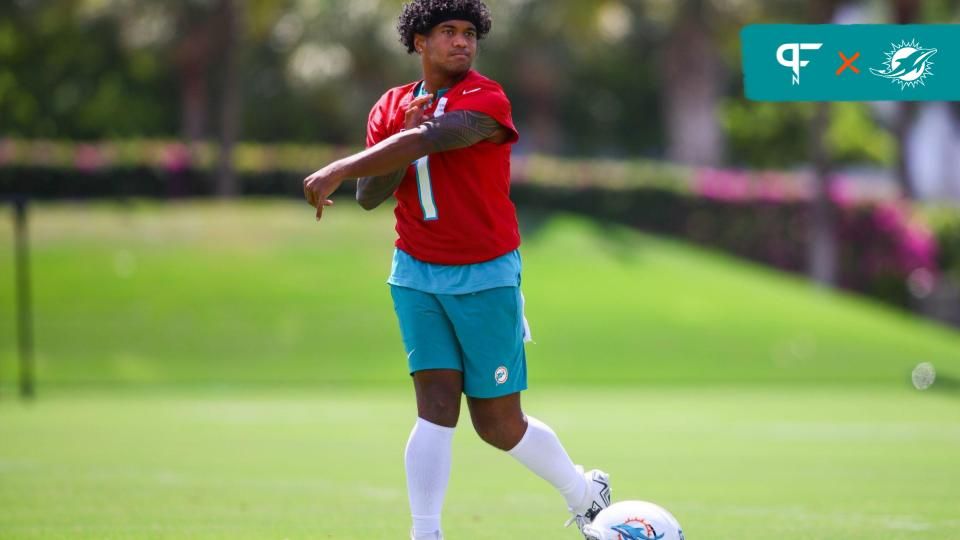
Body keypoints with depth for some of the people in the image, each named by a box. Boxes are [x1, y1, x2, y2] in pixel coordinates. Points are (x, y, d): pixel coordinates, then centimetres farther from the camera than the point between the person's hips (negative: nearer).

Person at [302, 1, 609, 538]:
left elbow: (428, 140, -31)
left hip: (486, 277, -4)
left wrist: (339, 170, -38)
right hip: (417, 274, 4)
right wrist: (407, 136, -17)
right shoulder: (392, 107, 6)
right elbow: (370, 197, 0)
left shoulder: (486, 100, -13)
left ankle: (585, 493, 29)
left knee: (499, 425, 3)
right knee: (436, 407, -12)